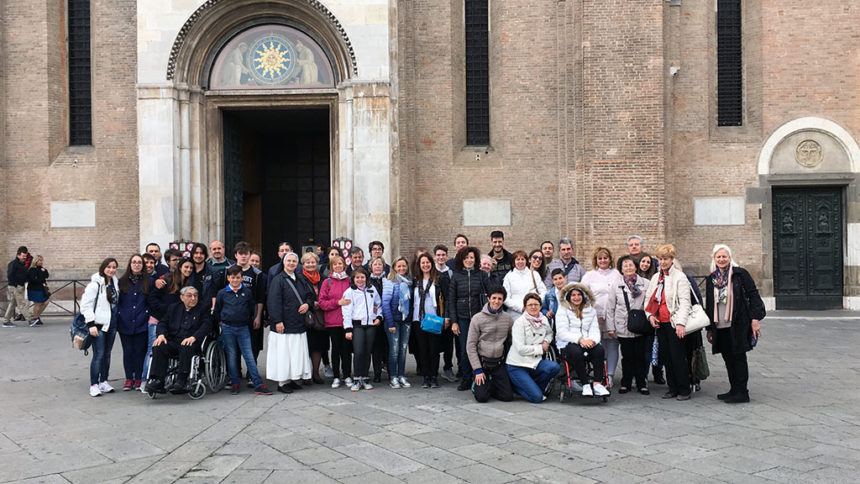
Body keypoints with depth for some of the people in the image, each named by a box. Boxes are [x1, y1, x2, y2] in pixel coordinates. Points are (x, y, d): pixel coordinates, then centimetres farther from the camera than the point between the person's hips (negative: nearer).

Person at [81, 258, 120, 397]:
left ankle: (104, 382, 21)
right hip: (99, 325, -6)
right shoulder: (95, 284, -10)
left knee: (107, 354, 12)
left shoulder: (115, 283, 10)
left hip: (112, 325, 7)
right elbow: (85, 305, -12)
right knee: (98, 355, -6)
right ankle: (94, 385, 1)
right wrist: (91, 324, -17)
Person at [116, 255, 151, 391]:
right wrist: (118, 316, 1)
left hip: (141, 323, -1)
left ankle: (139, 379, 11)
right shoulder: (122, 281, 6)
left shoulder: (148, 281, 4)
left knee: (140, 351, 2)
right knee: (127, 351, 4)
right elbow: (117, 301, 8)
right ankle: (129, 379, 14)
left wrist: (149, 316, -1)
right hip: (125, 323, 1)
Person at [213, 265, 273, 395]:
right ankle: (234, 384, 16)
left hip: (243, 328, 0)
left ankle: (258, 385, -6)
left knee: (249, 356, -4)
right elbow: (216, 310, 13)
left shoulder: (247, 292, 3)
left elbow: (252, 309, 12)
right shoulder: (222, 293, 3)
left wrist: (249, 321, 8)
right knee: (231, 356, 6)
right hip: (227, 328, 1)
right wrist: (220, 322, 6)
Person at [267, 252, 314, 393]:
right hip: (284, 324, -6)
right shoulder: (278, 280, -6)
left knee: (297, 353, 8)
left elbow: (310, 294, 21)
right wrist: (278, 321, -18)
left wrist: (307, 304, -2)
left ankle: (292, 379, 17)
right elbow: (274, 301, -11)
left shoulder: (301, 279, 14)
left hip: (298, 324, 6)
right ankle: (282, 382, 3)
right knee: (283, 353, -4)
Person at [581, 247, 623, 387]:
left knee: (612, 345, 0)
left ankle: (610, 375, 6)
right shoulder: (589, 275, 10)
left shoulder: (617, 275, 13)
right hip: (596, 316, -1)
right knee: (598, 346, -4)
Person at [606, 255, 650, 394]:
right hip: (623, 328, 0)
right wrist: (611, 327, 5)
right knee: (627, 356, 5)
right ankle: (625, 383, 17)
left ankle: (642, 384, 15)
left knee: (641, 356, 4)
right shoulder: (617, 286, 5)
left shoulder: (645, 283, 3)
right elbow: (610, 308, 9)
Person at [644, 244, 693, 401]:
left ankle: (684, 390, 6)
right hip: (660, 323, 6)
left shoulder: (680, 277, -6)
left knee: (678, 357, -4)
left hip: (674, 323, -6)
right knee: (667, 357, 10)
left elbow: (684, 302, -13)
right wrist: (650, 315, 3)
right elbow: (648, 298, 20)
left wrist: (681, 323, -21)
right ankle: (673, 389, 18)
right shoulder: (655, 277, 15)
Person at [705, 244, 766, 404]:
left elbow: (753, 295, -6)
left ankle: (742, 393, 4)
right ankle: (734, 390, 20)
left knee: (738, 358, -2)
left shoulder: (740, 274, -4)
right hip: (720, 326, 6)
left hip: (738, 325, -5)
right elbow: (709, 305, 17)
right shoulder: (711, 279, 13)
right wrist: (709, 329, 17)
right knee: (728, 358, 10)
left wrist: (755, 319, -14)